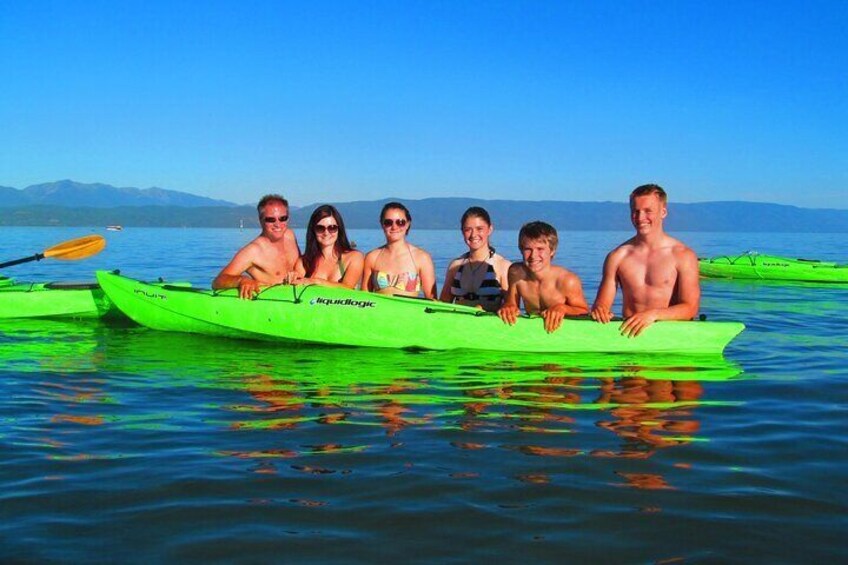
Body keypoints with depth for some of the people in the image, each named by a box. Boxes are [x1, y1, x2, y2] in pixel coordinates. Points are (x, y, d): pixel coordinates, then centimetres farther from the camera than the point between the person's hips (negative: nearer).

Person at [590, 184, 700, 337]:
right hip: (629, 333, 2)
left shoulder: (683, 255, 2)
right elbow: (602, 303, 11)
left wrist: (653, 314, -21)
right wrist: (599, 310, -14)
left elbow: (690, 308, -5)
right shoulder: (617, 256, 10)